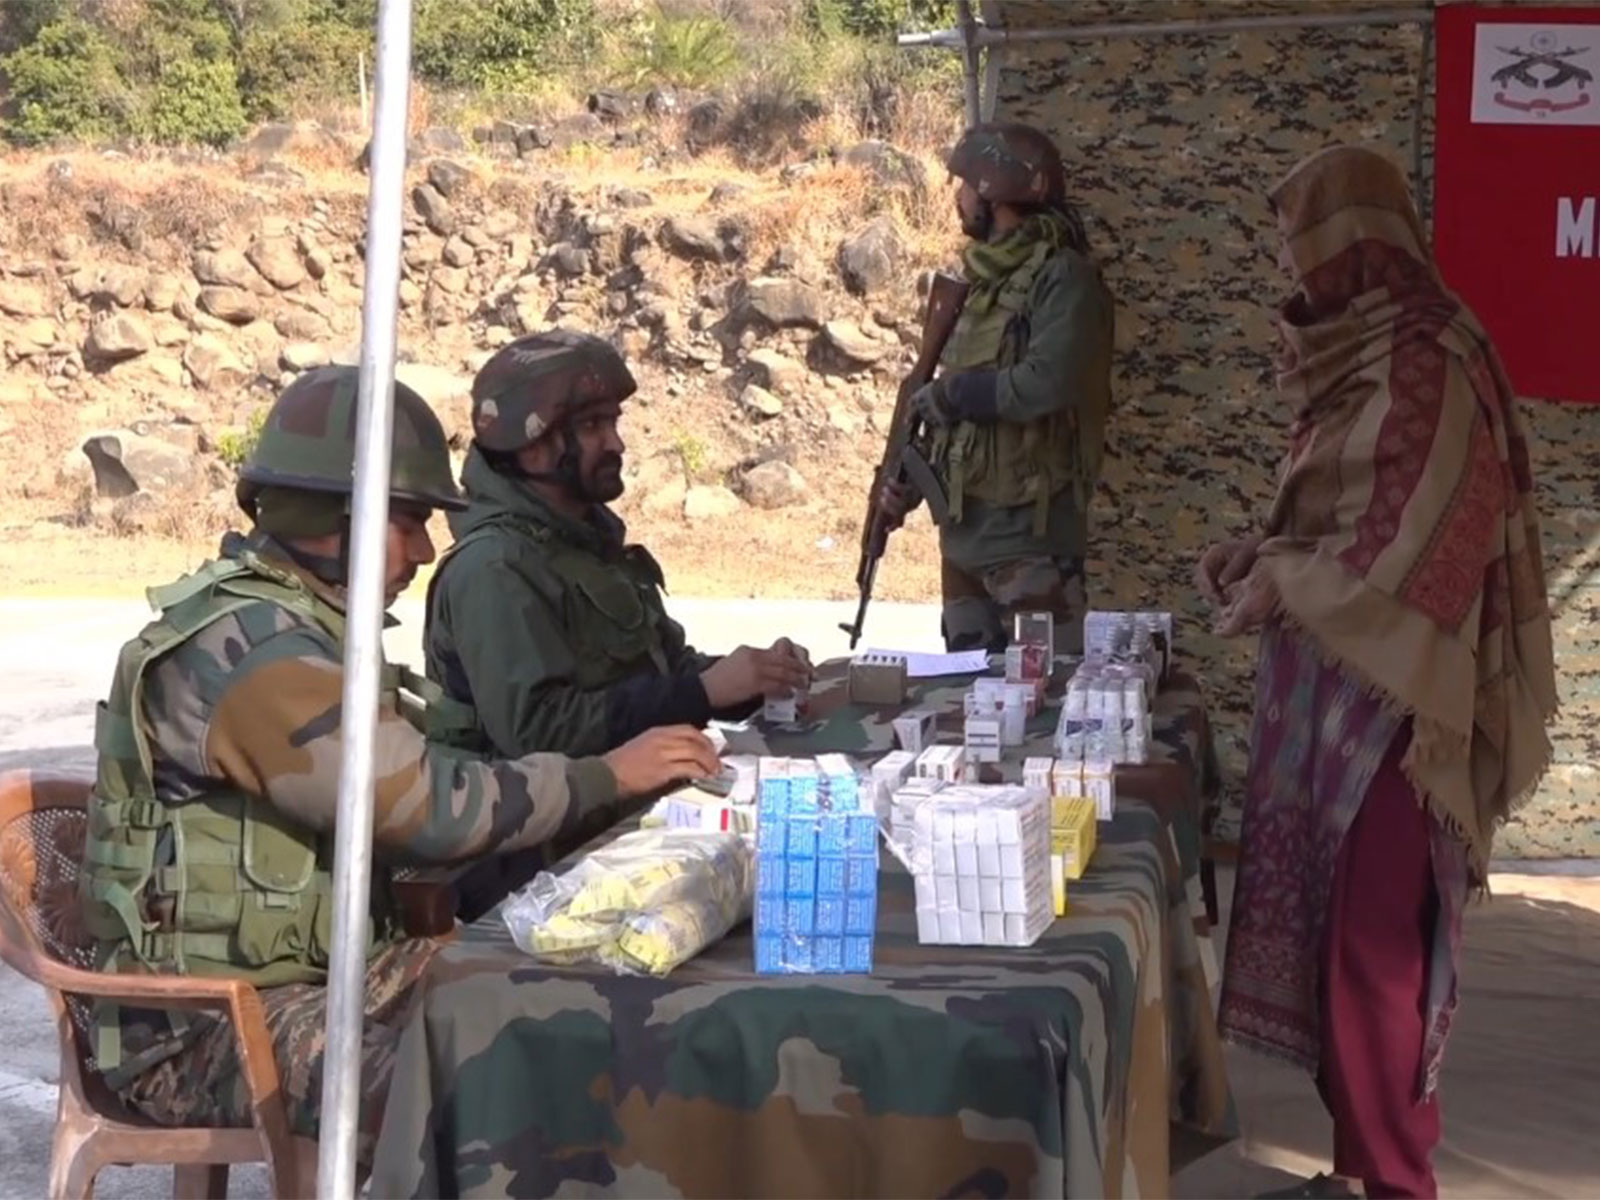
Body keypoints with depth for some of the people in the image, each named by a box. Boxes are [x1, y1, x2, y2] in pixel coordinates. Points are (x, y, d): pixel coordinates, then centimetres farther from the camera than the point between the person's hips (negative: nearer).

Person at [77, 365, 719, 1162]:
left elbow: (406, 793, 10)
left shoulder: (296, 624, 12)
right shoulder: (248, 643, -20)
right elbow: (430, 808, -24)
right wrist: (608, 777, -12)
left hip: (311, 974, 9)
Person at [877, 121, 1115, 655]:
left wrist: (948, 394, -12)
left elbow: (1046, 385, -27)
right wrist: (909, 479, 6)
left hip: (1029, 534, -9)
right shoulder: (983, 280, 15)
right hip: (963, 529, 9)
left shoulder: (1062, 277, -12)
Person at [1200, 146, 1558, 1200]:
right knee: (1337, 931, 12)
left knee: (1374, 941, -4)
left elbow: (1409, 549, -20)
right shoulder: (1364, 353, 13)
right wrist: (1259, 556, 7)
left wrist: (1281, 585, -10)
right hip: (1338, 687, 9)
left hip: (1386, 697, -9)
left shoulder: (1425, 361, -17)